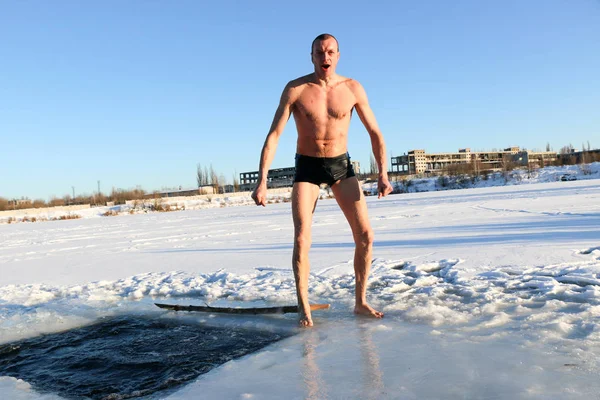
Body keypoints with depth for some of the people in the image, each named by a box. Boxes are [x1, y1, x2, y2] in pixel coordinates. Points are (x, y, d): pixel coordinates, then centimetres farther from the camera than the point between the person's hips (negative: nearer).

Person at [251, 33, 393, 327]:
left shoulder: (353, 88, -5)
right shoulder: (295, 89, -11)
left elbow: (375, 132, 1)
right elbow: (273, 135, -14)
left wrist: (382, 174, -9)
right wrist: (262, 181, -22)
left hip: (341, 165, 2)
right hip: (307, 167, -2)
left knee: (365, 235, -4)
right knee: (301, 240, -12)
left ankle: (360, 302, 12)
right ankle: (304, 309, 3)